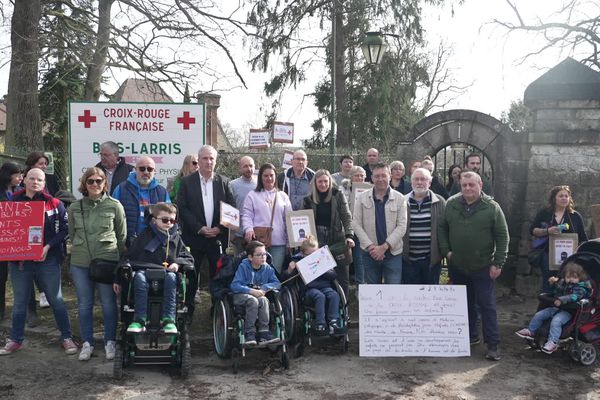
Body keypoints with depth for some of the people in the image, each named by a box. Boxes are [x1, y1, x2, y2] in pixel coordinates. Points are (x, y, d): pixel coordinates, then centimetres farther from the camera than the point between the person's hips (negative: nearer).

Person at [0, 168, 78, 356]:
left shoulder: (54, 204, -1)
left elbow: (64, 229, -4)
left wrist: (48, 247, -15)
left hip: (47, 259, -2)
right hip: (19, 260, 2)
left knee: (56, 299, 5)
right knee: (19, 302, 13)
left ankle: (67, 337, 16)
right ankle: (15, 340, 27)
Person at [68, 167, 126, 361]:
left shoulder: (114, 206, -2)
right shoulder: (74, 208, 6)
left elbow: (122, 236, 3)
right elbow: (72, 235, 15)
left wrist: (120, 260, 5)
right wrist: (80, 250, 10)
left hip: (107, 261, -2)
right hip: (80, 263, 3)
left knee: (109, 303, 6)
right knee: (84, 304, 10)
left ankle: (110, 341, 21)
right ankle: (87, 343, 22)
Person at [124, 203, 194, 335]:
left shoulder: (176, 238, 18)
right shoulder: (146, 236, 13)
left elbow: (189, 259, 17)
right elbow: (129, 256, 15)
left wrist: (178, 263, -3)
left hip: (166, 273, 1)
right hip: (145, 271, 0)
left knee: (171, 277, -35)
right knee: (139, 277, -35)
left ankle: (168, 319, -37)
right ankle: (140, 319, -36)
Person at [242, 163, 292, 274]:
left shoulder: (283, 196, 15)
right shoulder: (252, 195, 9)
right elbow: (247, 215, 3)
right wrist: (249, 229, -18)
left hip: (279, 242, 2)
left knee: (275, 271, 0)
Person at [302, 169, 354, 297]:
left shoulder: (338, 196, 1)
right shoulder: (309, 199, 6)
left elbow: (347, 217, -3)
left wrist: (349, 236, -16)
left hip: (337, 241, -1)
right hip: (317, 243, 1)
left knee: (342, 277, 2)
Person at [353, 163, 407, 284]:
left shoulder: (399, 198, 0)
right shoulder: (362, 198, 2)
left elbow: (401, 226, -6)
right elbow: (356, 224, -2)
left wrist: (384, 247, -14)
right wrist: (370, 246, -12)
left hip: (393, 253, -1)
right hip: (369, 253, 1)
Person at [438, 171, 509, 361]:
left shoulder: (492, 207, -8)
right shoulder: (451, 204, 1)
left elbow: (502, 236, -6)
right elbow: (442, 228, 9)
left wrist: (498, 263, -9)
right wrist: (446, 251, -1)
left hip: (482, 267, -4)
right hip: (457, 266, 4)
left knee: (486, 305, -1)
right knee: (465, 303, 16)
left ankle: (493, 345, 6)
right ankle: (470, 336, 31)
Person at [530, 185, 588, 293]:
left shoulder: (576, 216, 9)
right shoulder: (543, 213, 6)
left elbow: (583, 239, 11)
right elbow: (532, 230, 1)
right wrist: (547, 231, -15)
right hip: (548, 256, 0)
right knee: (548, 286, 3)